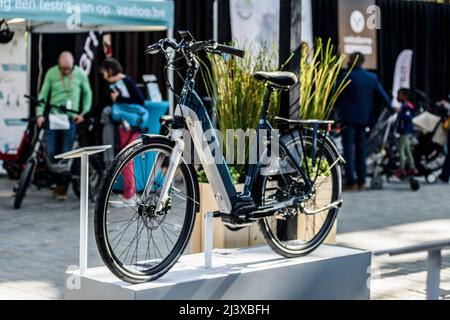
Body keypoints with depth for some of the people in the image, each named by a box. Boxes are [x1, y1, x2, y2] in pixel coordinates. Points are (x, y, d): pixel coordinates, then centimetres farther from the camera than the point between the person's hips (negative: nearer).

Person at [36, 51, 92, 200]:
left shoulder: (80, 74, -2)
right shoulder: (51, 73, -1)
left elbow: (87, 94, 10)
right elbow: (43, 94, 1)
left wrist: (83, 113, 1)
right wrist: (40, 114, -9)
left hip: (70, 119, -1)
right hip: (53, 117, 1)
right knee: (51, 152, -3)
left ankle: (62, 187, 9)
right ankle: (53, 179, 17)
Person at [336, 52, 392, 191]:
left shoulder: (347, 77, -10)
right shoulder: (372, 78, 6)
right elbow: (382, 95, 12)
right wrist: (391, 107, 27)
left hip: (349, 117, -6)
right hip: (364, 117, 6)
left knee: (348, 148, -4)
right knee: (361, 148, 15)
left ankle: (351, 181, -10)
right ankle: (361, 180, 18)